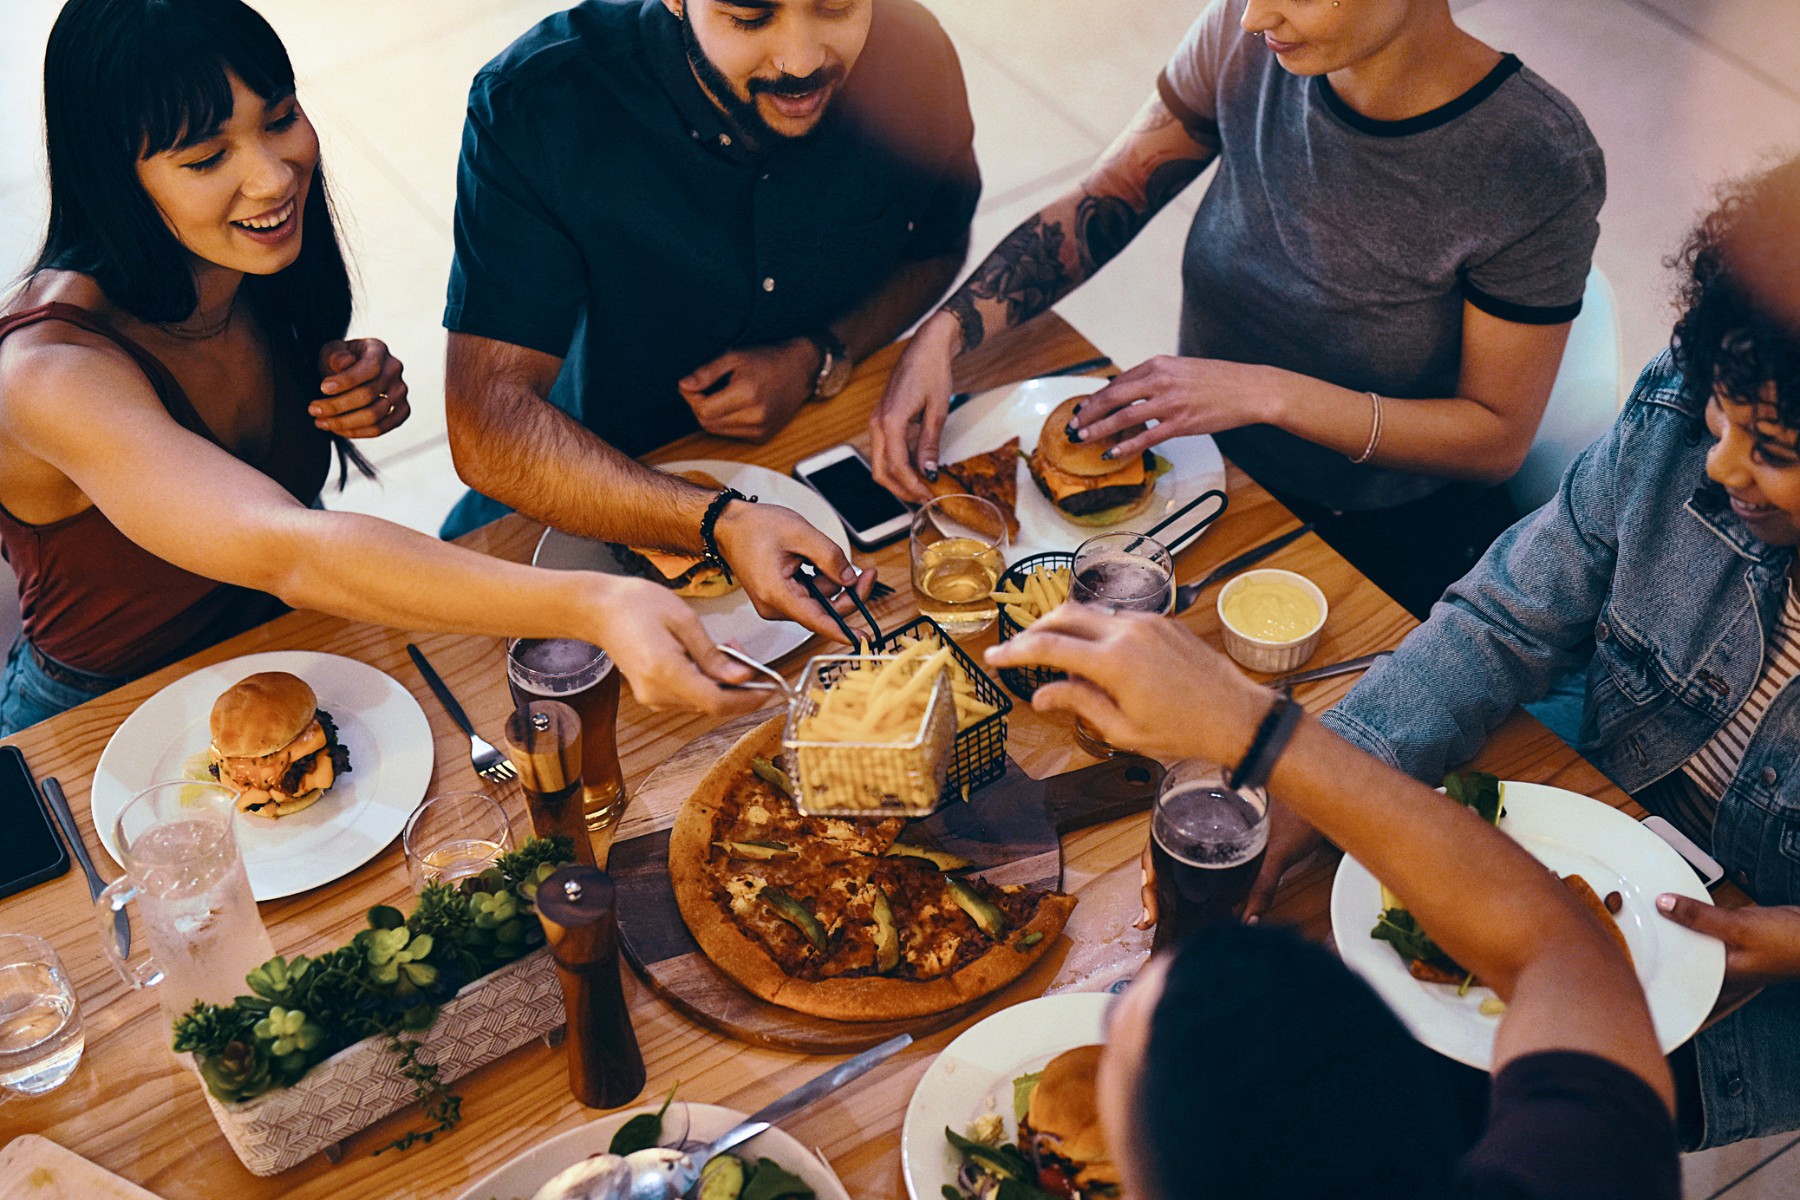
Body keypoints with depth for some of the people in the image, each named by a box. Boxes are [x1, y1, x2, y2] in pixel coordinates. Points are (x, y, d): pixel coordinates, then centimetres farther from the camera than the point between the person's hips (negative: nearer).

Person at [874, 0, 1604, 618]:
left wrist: (1269, 394, -28)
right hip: (1212, 474, 4)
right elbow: (1102, 202, -1)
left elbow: (1497, 438, -17)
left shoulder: (1539, 166, -25)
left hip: (1391, 551, -4)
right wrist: (943, 334, -15)